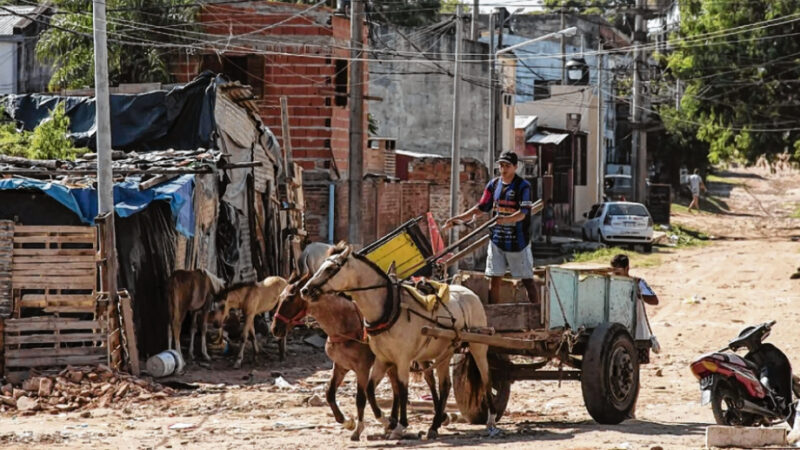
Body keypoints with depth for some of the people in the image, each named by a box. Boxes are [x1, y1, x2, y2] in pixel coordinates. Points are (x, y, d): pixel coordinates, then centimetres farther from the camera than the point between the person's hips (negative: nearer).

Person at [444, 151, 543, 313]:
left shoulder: (523, 186, -9)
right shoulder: (494, 184, 7)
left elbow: (523, 213, -19)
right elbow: (481, 208, 13)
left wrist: (506, 219, -37)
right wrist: (458, 218, 7)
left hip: (518, 241, -5)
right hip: (497, 239, 5)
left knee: (527, 280, -1)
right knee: (494, 279, 6)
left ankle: (537, 313, 3)